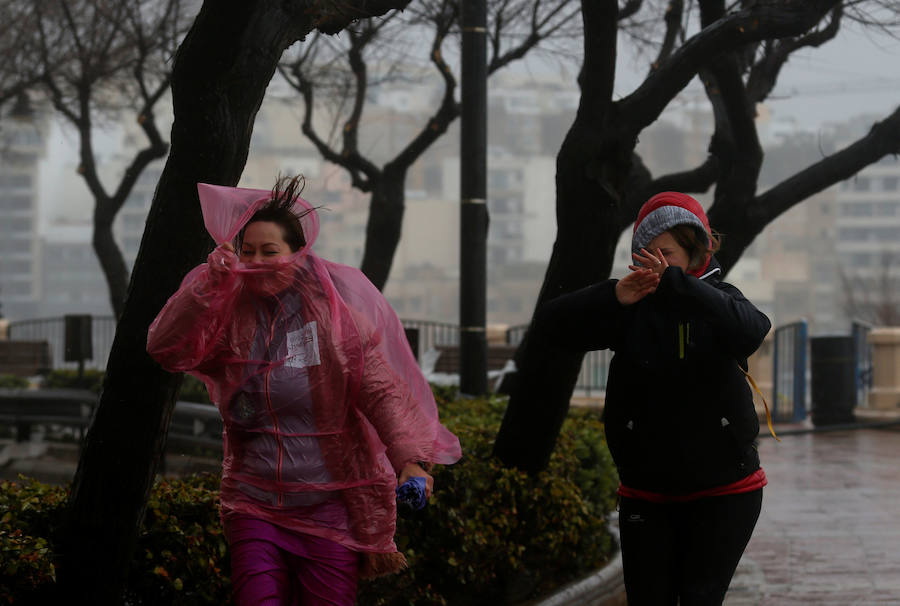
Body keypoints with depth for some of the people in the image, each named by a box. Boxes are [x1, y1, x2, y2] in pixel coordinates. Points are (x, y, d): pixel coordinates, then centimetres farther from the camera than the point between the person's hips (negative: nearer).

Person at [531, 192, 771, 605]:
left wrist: (674, 284, -36)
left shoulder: (717, 300, -3)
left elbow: (751, 330, -28)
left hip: (723, 492, -1)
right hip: (646, 495, 2)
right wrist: (614, 296, -27)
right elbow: (548, 326, -11)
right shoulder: (632, 311, -2)